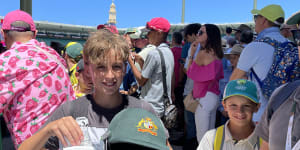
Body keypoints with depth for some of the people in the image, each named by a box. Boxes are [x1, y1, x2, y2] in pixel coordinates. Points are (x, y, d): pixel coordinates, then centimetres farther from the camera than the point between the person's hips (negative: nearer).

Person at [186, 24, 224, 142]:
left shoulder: (203, 53, -14)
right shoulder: (216, 54, 10)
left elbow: (190, 73, -2)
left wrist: (192, 53, 3)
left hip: (204, 98, -9)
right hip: (214, 96, 9)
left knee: (202, 138, -3)